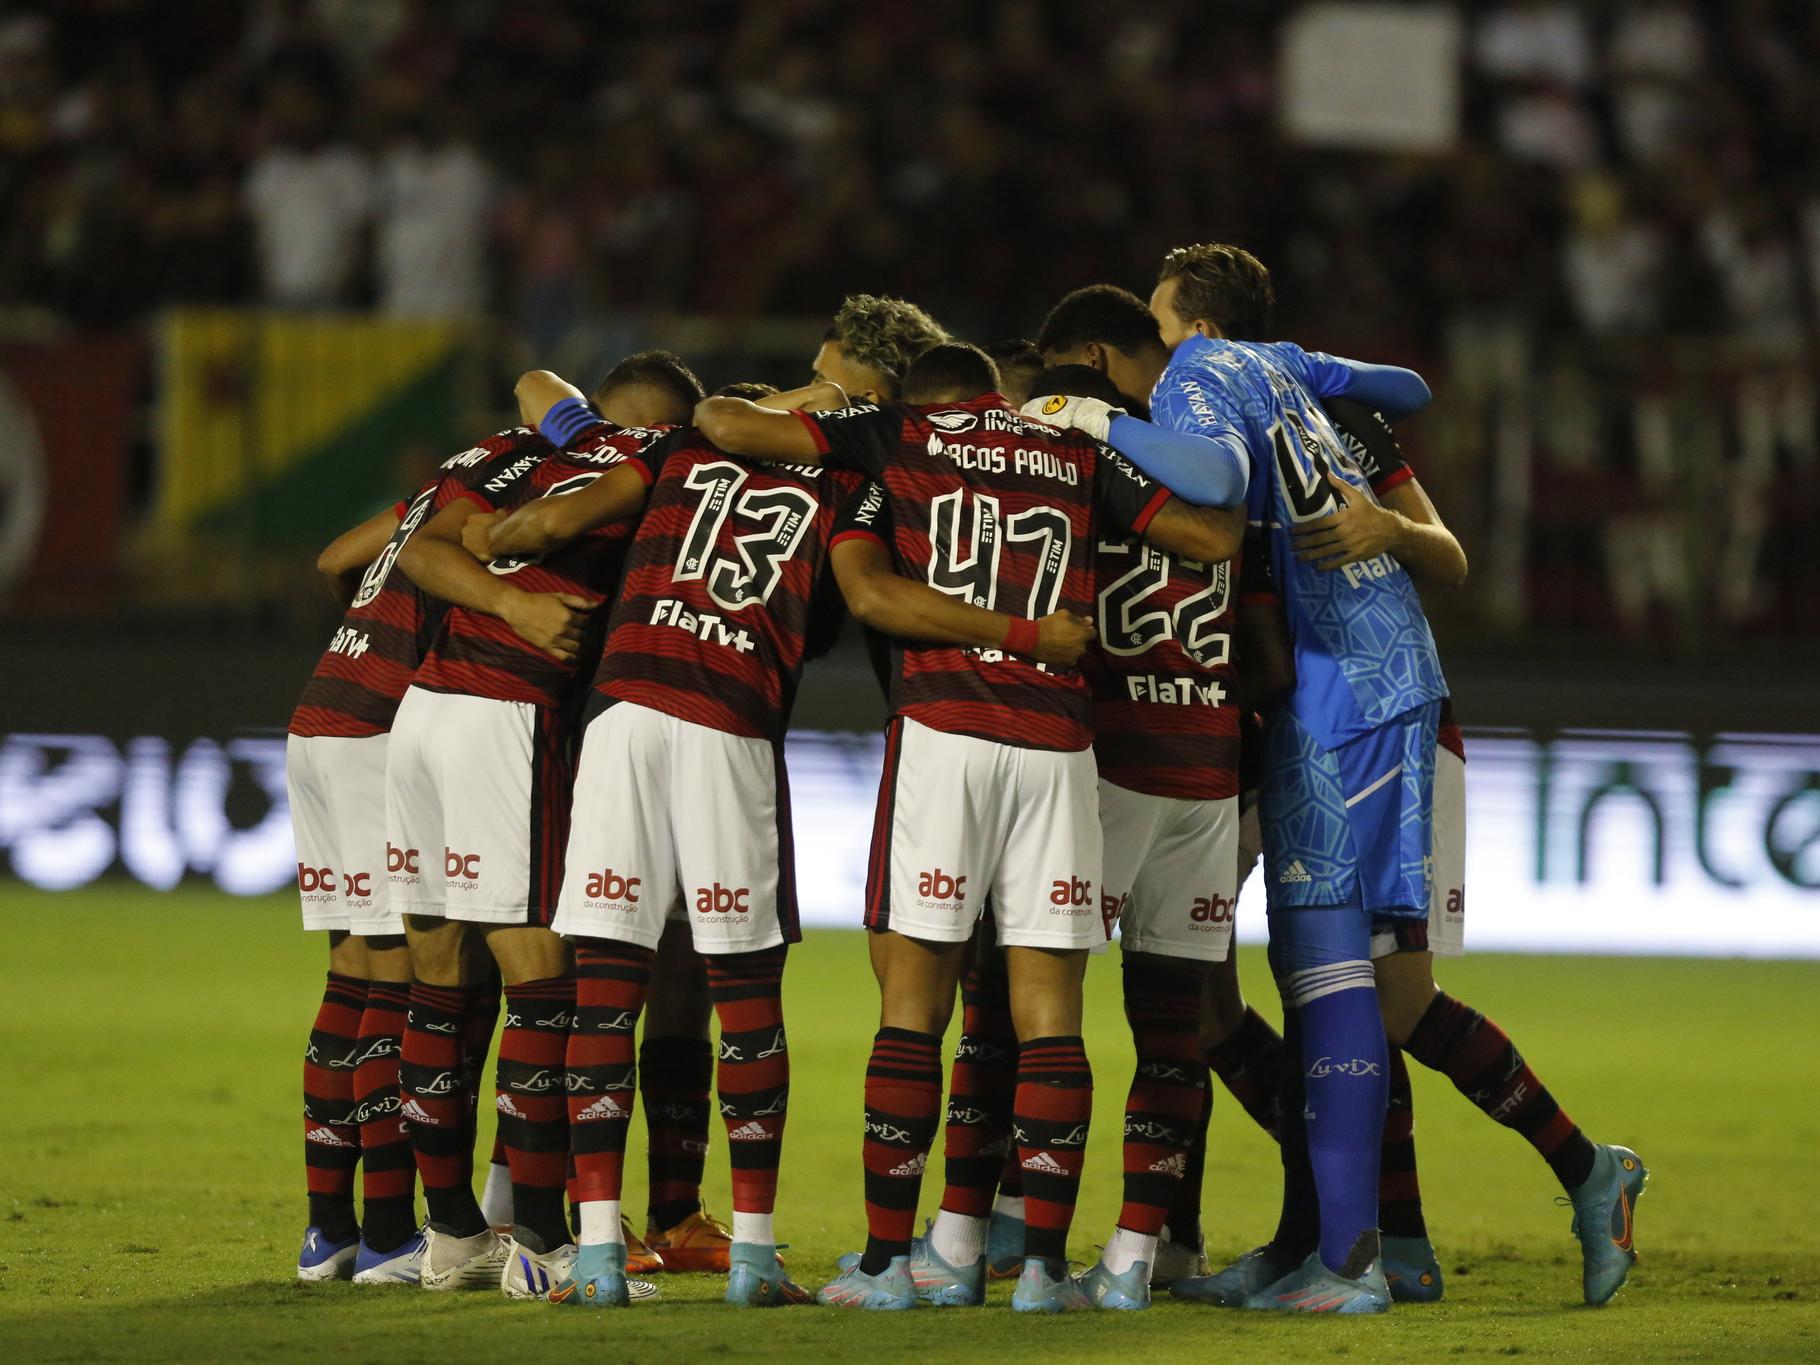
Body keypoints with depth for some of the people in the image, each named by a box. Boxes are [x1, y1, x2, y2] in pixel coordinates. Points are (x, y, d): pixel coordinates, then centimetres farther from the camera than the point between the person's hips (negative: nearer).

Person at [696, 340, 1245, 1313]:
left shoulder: (899, 434, 11)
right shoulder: (1079, 458, 17)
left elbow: (723, 423, 10)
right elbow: (1218, 538, 16)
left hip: (940, 729, -2)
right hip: (1057, 739, 2)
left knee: (912, 1001, 2)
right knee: (1048, 1009, 4)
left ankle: (886, 1259, 2)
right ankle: (1045, 1261, 1)